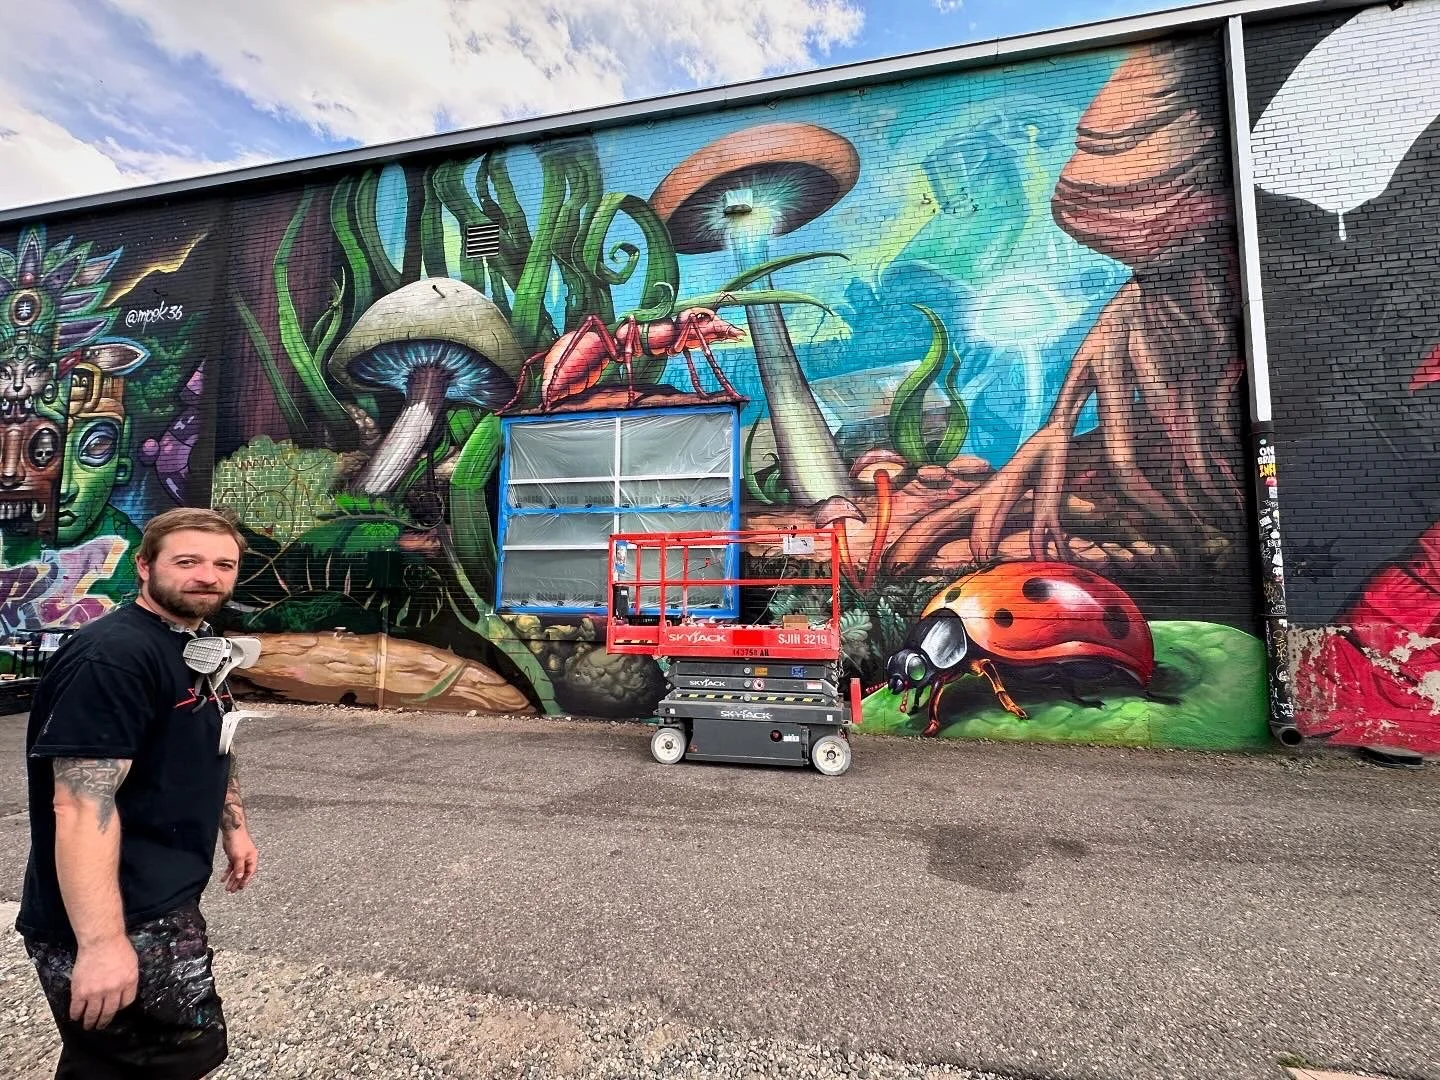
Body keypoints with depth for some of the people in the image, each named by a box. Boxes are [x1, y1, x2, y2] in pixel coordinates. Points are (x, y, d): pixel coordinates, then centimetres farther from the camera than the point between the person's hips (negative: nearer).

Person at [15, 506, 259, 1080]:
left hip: (162, 904, 9)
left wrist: (234, 827, 21)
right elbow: (81, 804, -29)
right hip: (120, 923, -9)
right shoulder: (111, 655, -24)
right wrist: (101, 942, -30)